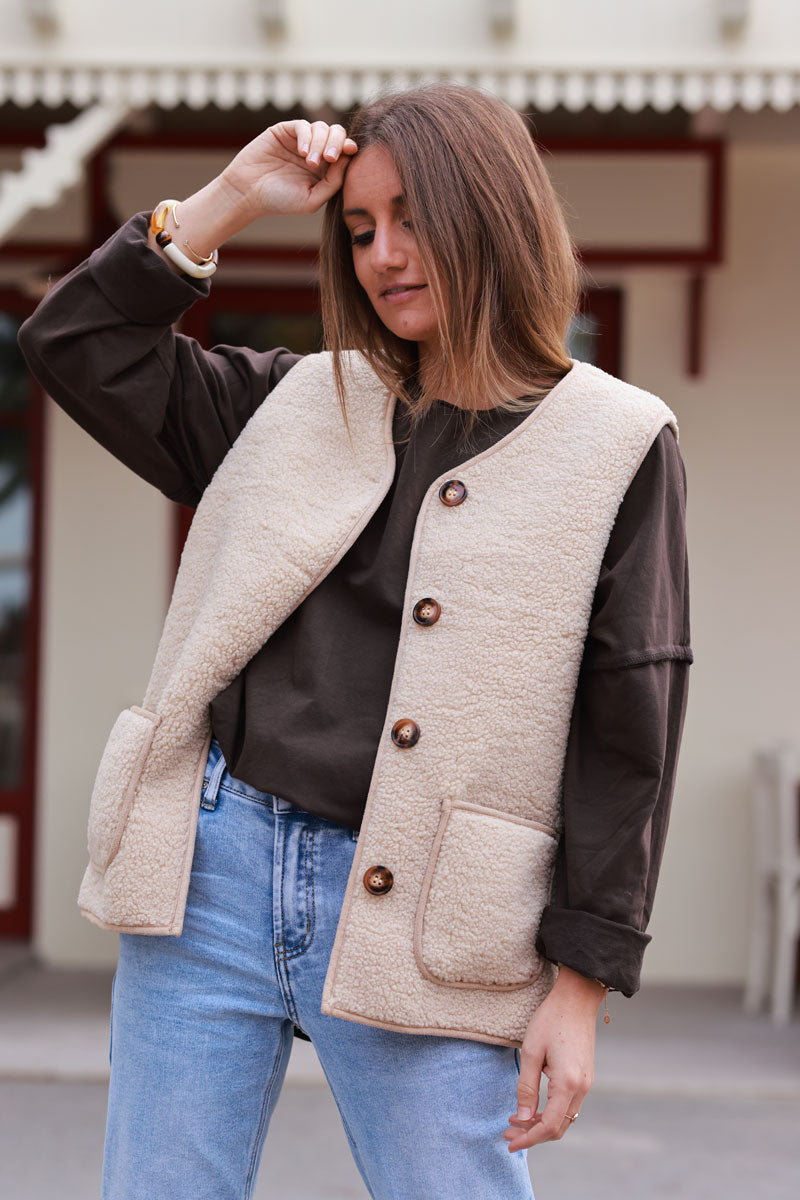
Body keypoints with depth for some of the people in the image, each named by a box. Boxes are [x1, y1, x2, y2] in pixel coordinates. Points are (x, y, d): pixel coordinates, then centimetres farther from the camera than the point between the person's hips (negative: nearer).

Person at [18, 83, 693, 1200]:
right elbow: (74, 344, 14)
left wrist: (581, 981, -7)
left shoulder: (617, 446, 0)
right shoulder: (297, 402, 13)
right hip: (215, 867, 4)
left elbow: (629, 730, -3)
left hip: (414, 920, -3)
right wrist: (228, 201, 6)